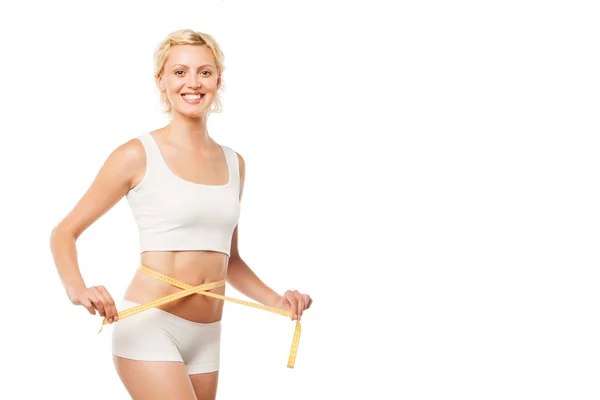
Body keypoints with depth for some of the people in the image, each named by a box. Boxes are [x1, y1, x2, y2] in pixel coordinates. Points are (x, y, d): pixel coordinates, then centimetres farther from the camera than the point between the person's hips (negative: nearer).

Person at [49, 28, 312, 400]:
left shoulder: (234, 164, 11)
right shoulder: (138, 155, -5)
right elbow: (65, 233, -2)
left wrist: (276, 300, 8)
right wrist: (78, 289, -19)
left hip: (207, 337, 6)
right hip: (148, 327, -6)